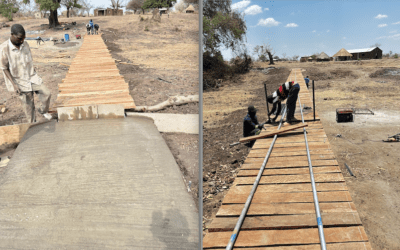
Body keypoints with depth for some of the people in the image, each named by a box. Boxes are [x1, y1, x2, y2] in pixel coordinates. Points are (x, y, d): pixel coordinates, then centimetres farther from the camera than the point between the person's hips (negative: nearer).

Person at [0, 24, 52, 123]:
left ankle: (43, 111, 23)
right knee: (28, 105, 4)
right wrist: (14, 84, -17)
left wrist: (35, 75, 16)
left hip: (32, 77, 4)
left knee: (46, 93, -5)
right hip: (20, 81, -4)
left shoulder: (25, 44, -3)